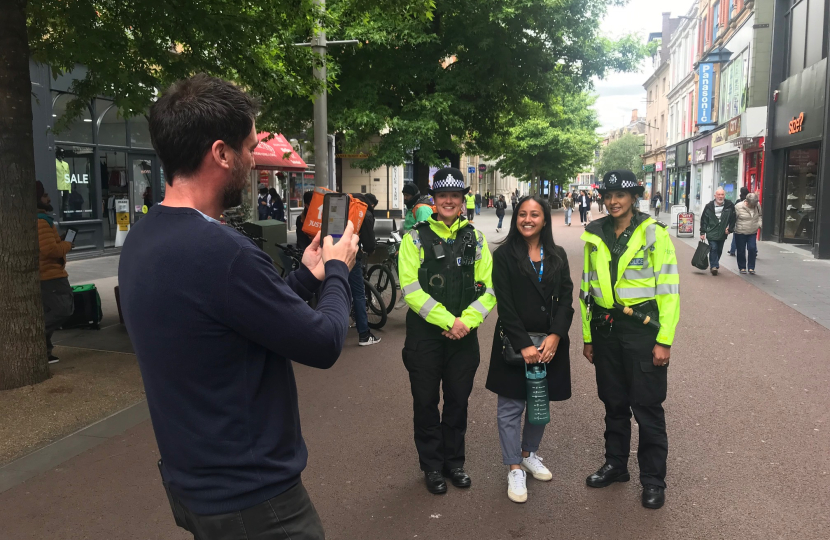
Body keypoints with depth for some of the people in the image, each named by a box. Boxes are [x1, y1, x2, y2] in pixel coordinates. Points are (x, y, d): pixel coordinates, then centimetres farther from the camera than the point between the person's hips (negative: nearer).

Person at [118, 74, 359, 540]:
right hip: (250, 498, -9)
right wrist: (338, 271, -2)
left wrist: (307, 275, 13)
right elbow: (324, 344, -19)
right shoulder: (220, 250, -29)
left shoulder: (141, 240, 0)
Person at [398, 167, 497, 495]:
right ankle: (432, 466, 26)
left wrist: (467, 320, -15)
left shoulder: (475, 239, 7)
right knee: (426, 402, 8)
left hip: (464, 334, 3)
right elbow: (410, 288, -12)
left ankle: (453, 461, 32)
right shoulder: (415, 238, -2)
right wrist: (448, 321, -18)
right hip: (424, 333, -2)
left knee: (458, 401, 14)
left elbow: (488, 288, 1)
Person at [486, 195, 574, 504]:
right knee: (511, 407, 2)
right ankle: (515, 469, 16)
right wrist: (523, 344, -15)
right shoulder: (505, 255, -4)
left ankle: (529, 453, 37)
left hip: (550, 342, 4)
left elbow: (566, 298, 2)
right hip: (514, 342, -3)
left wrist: (555, 336, -12)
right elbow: (505, 304, -9)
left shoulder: (557, 256, 8)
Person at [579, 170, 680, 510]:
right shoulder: (595, 236, 7)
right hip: (605, 328, 4)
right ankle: (615, 464, 32)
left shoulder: (654, 234, -7)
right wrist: (587, 336, 12)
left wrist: (664, 340, -11)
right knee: (613, 402, 15)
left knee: (647, 406, 2)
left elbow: (669, 289, -8)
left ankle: (653, 480, 17)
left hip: (642, 327, -4)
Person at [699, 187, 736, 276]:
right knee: (713, 248, -12)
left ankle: (713, 266, 25)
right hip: (711, 233, -2)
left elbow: (733, 219, 8)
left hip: (722, 234, 2)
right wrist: (702, 232, -1)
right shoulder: (709, 206, -4)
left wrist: (730, 229, 1)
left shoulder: (730, 205, -2)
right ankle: (714, 266, -7)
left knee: (719, 250, 10)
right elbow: (704, 220, 1)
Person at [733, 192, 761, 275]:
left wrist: (759, 224, 0)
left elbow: (759, 216, 15)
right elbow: (733, 219, -8)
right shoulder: (738, 207, -14)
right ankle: (742, 267, 20)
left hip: (753, 232, 3)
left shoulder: (758, 205, 0)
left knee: (752, 249, -5)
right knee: (741, 250, 6)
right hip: (740, 233, -3)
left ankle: (751, 267, 6)